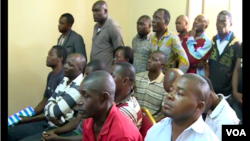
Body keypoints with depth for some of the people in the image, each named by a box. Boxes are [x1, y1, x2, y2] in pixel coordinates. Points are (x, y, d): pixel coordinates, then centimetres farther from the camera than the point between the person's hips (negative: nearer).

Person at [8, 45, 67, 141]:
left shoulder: (63, 78, -21)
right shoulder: (51, 75, 10)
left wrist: (30, 119, -17)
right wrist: (28, 115, 3)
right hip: (45, 115, 9)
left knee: (11, 133, -14)